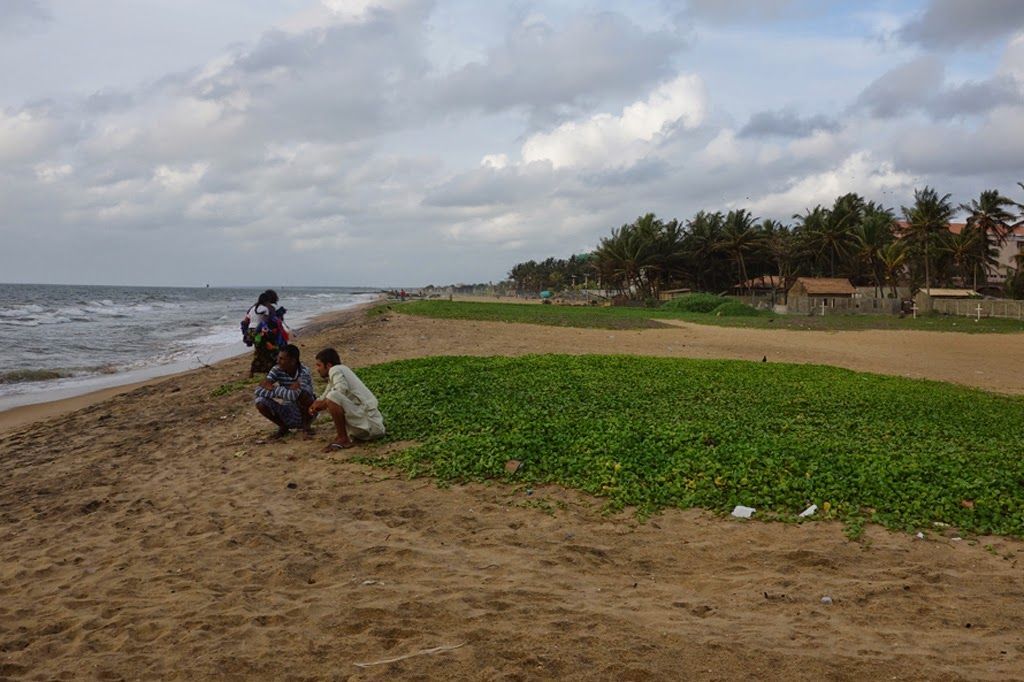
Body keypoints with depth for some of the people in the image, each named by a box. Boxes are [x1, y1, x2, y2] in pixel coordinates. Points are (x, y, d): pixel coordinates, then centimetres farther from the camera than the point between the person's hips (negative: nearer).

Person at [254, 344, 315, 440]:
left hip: (306, 412, -5)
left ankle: (306, 425, -9)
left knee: (302, 394, -34)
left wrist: (274, 388, -25)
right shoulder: (277, 370, -10)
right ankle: (283, 427, 7)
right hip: (288, 413, 5)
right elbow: (258, 390, -18)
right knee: (260, 402, -17)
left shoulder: (303, 372, -25)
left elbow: (294, 395, -40)